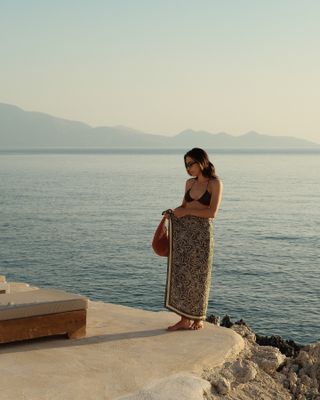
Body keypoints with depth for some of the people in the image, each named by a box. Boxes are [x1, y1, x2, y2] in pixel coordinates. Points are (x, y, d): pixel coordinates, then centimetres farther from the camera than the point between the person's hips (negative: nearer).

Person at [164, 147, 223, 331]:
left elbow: (212, 212, -14)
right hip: (183, 231, 5)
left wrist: (187, 212, -13)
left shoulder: (215, 183, -6)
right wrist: (172, 212, -1)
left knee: (198, 275, 5)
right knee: (181, 274, 2)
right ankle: (185, 319, 9)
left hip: (202, 232, -5)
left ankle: (198, 318, 19)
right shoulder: (190, 183, 11)